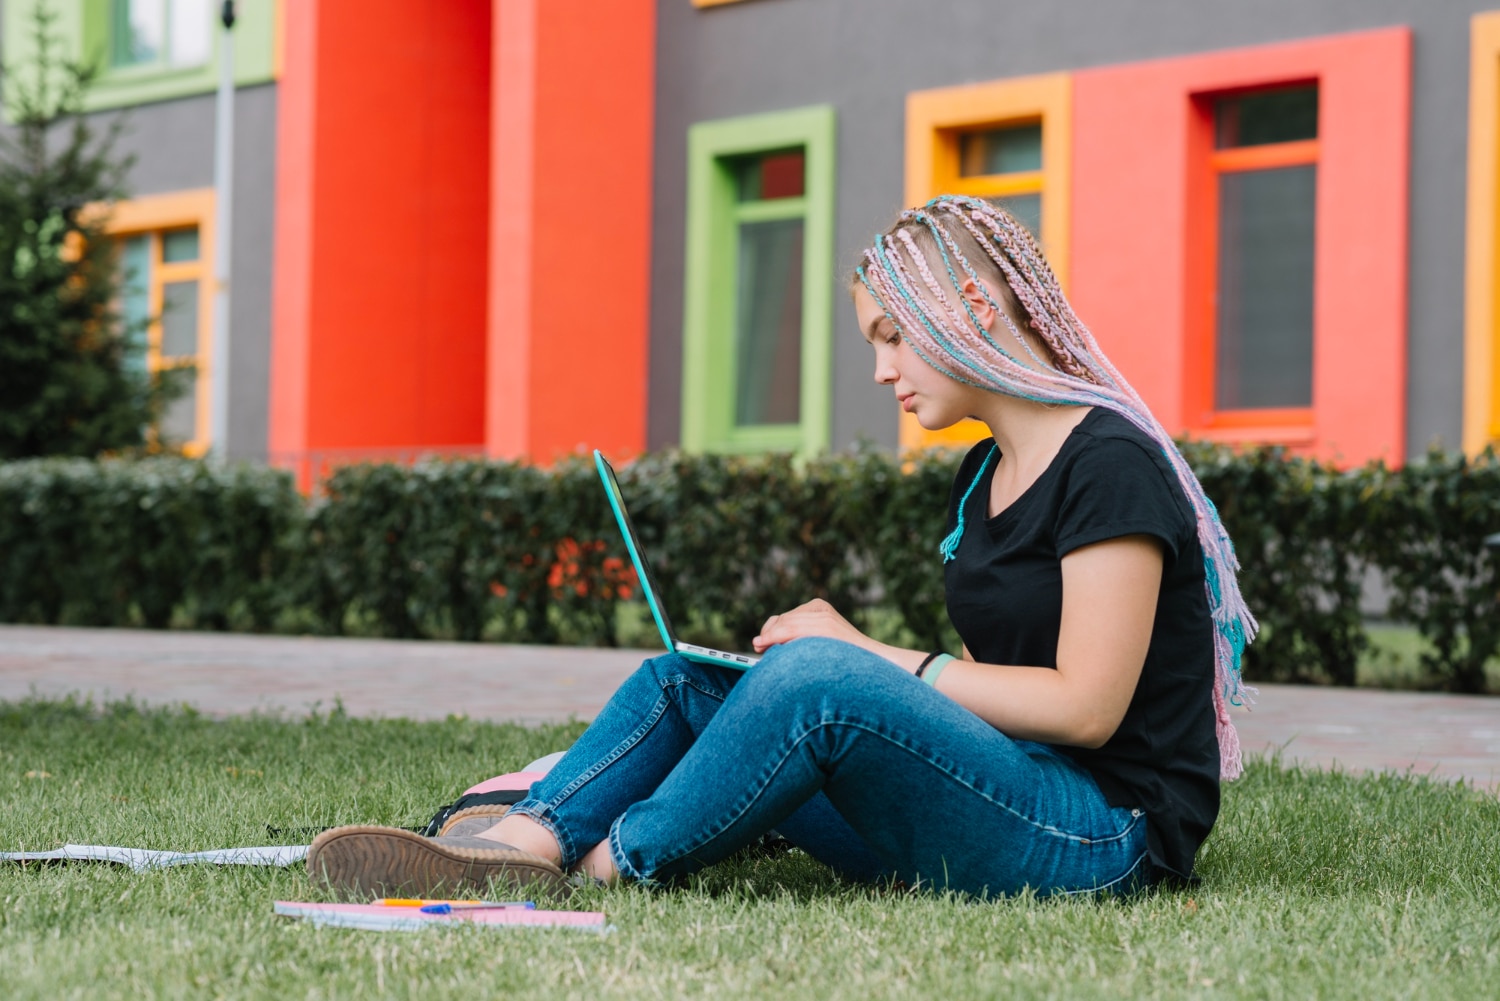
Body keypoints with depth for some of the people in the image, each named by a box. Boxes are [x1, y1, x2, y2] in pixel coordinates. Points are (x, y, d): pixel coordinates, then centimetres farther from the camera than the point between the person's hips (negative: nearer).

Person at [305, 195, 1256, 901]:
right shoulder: (983, 476, 17)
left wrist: (873, 657, -12)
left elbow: (1085, 706, -18)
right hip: (994, 791, 9)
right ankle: (524, 842, -24)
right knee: (684, 683, -1)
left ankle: (609, 869, -16)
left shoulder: (1109, 464, -12)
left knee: (820, 679, -32)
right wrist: (864, 657, 1)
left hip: (1106, 834, -9)